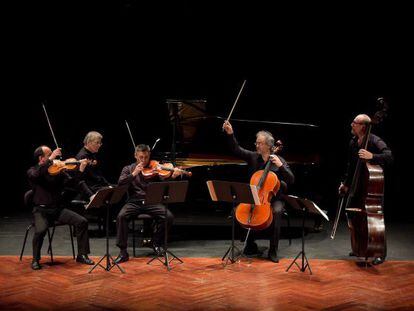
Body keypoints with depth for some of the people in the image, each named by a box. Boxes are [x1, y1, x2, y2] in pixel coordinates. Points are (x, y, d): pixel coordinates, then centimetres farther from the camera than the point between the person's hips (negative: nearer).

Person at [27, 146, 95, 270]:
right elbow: (36, 175, -28)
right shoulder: (32, 171, -3)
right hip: (41, 209, -3)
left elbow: (72, 182, 0)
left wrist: (81, 170, -14)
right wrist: (50, 160, -31)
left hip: (58, 208, 4)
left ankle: (82, 255, -2)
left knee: (82, 221, -15)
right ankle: (35, 260, -8)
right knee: (40, 230, -32)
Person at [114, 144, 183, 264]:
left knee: (168, 217, -24)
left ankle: (157, 242, 1)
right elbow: (120, 183, -4)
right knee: (121, 216, -30)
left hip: (152, 202, 0)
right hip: (134, 202, 0)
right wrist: (134, 174, -16)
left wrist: (173, 177, -21)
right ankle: (123, 251, -20)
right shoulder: (128, 169, 12)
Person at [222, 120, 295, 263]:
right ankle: (250, 246, -4)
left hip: (273, 198, -3)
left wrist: (280, 166, -18)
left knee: (276, 211, -34)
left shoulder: (279, 160, 0)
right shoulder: (252, 157, 6)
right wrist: (230, 133, -19)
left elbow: (291, 180, -6)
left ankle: (273, 250, -23)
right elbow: (236, 149, -6)